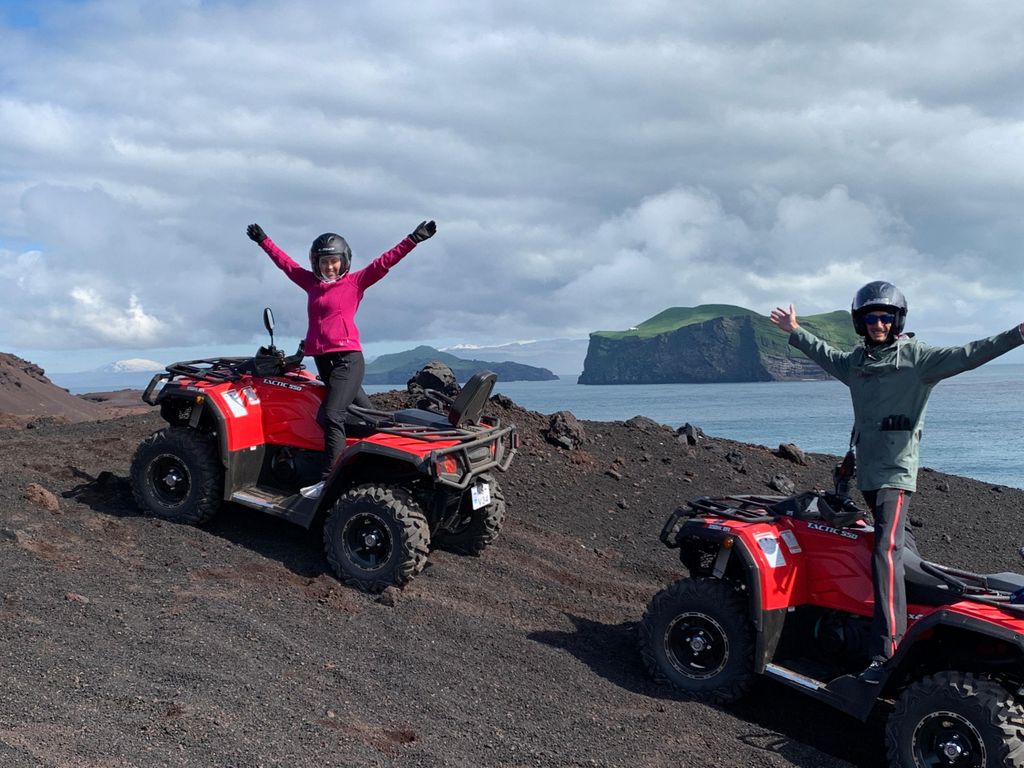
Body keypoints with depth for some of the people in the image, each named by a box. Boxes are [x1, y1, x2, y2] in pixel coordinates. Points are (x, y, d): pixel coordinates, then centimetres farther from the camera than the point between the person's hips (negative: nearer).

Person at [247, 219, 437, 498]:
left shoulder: (355, 281, 3)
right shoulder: (311, 282, 17)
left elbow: (384, 262, -4)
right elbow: (285, 261, 29)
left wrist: (414, 239, -11)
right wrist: (264, 241, 38)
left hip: (348, 357, -6)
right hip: (321, 358, 6)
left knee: (331, 415, -18)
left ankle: (330, 479, -22)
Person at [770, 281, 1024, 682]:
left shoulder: (917, 356, -5)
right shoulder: (856, 361, 15)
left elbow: (965, 355, -16)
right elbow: (825, 353, 35)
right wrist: (795, 331, 44)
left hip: (896, 471, -7)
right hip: (866, 469, 7)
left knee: (886, 553, -18)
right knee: (900, 542, 19)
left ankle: (887, 652, -22)